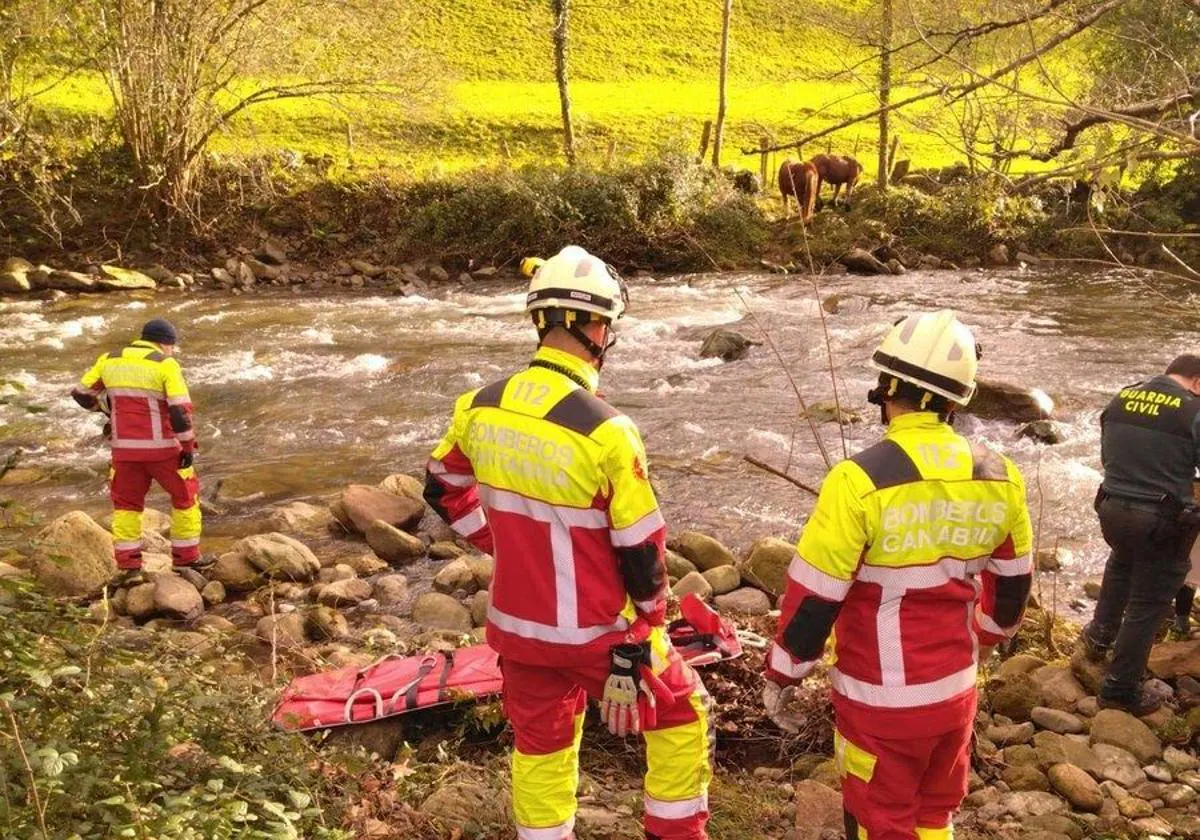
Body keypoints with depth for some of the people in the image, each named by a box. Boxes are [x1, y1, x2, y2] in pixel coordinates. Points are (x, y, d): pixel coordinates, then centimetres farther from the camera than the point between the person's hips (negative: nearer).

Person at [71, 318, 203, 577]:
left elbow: (82, 393, 13)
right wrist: (189, 447, -8)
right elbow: (181, 410, -17)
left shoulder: (109, 360, 4)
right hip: (161, 447, -3)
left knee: (126, 503, 18)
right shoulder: (166, 365, -10)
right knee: (185, 495, 16)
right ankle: (186, 557, 19)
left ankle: (128, 564, 13)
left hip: (124, 447, 4)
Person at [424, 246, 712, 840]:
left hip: (517, 624, 5)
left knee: (539, 745, 23)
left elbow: (443, 491, 11)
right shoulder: (606, 430, -23)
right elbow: (640, 551, -16)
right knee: (680, 713, 20)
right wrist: (647, 637, -2)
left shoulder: (480, 407, -7)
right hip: (596, 631, -5)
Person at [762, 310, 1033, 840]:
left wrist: (780, 678, -2)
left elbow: (814, 597, -16)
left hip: (881, 699, -5)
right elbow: (1011, 586, 10)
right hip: (956, 690, 5)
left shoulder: (861, 480, -21)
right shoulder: (997, 478, -4)